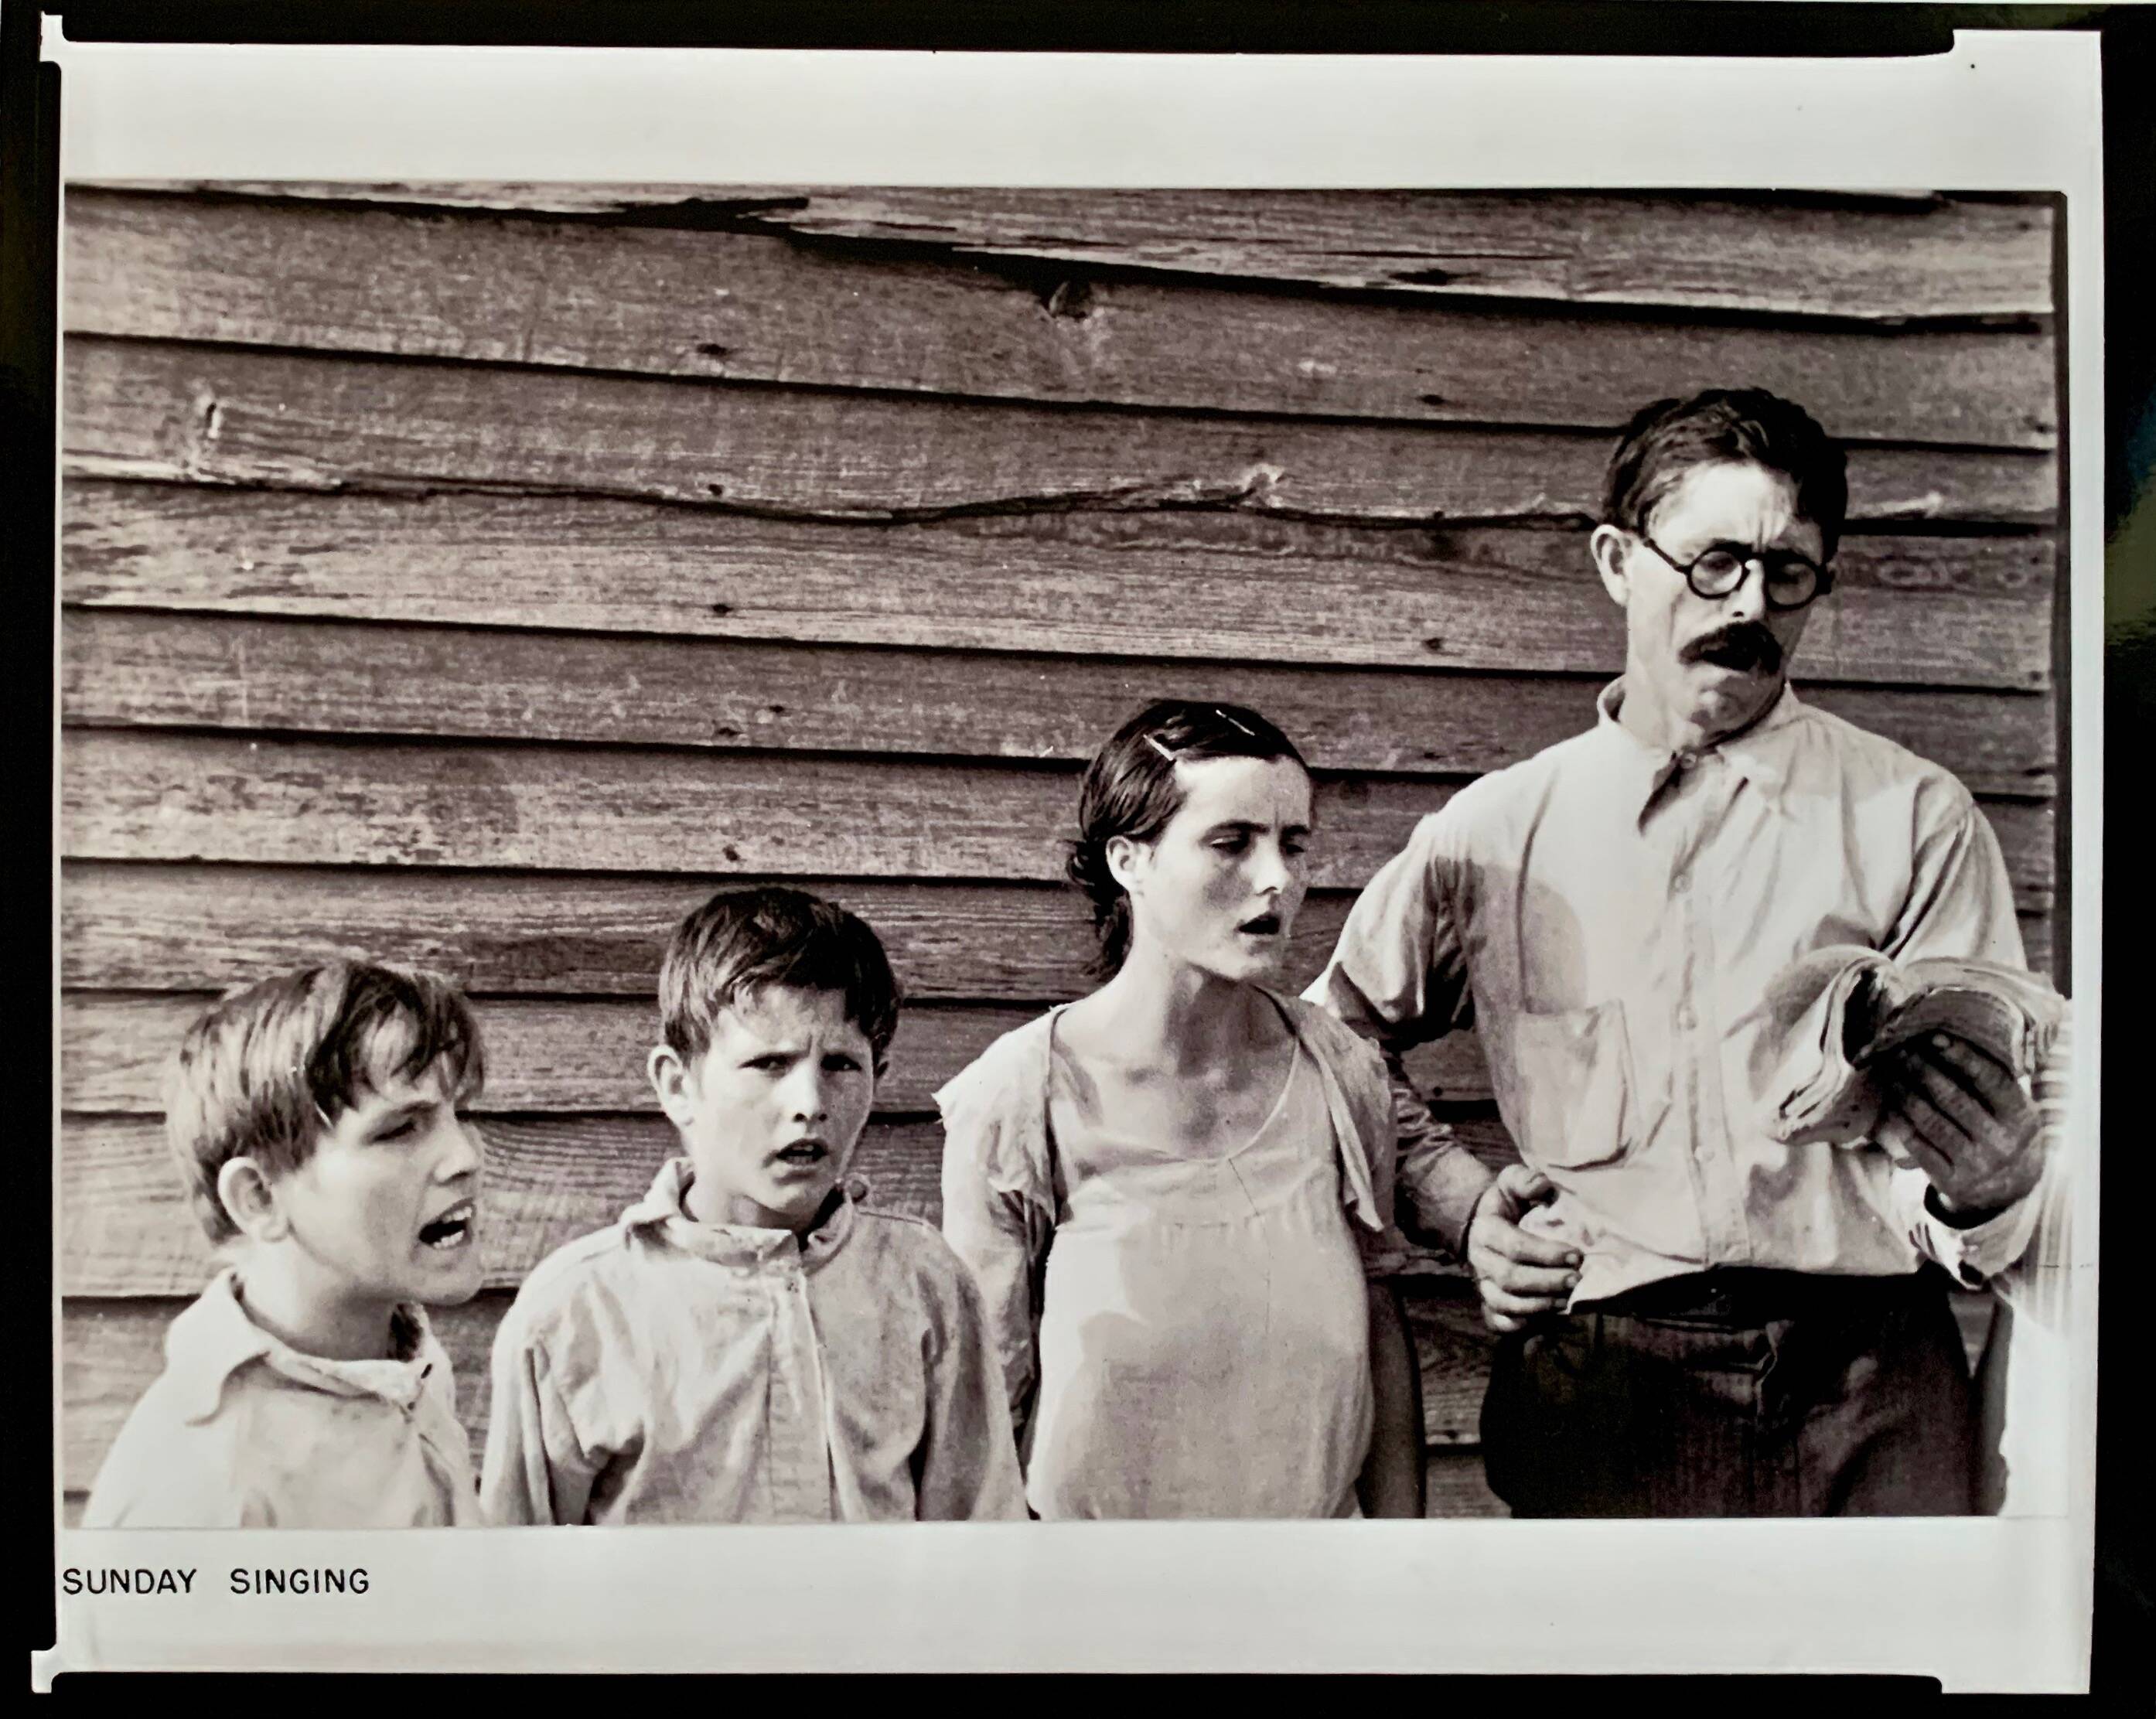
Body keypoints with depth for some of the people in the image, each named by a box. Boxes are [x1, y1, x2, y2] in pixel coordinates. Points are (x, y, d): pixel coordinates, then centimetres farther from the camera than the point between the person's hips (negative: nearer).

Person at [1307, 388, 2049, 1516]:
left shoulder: (1914, 819, 2)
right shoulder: (1492, 835, 6)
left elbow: (1987, 1117, 0)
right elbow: (1341, 1038, 19)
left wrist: (1983, 1184, -22)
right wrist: (1459, 1204, 7)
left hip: (1871, 1417, 0)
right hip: (1598, 1400, 1)